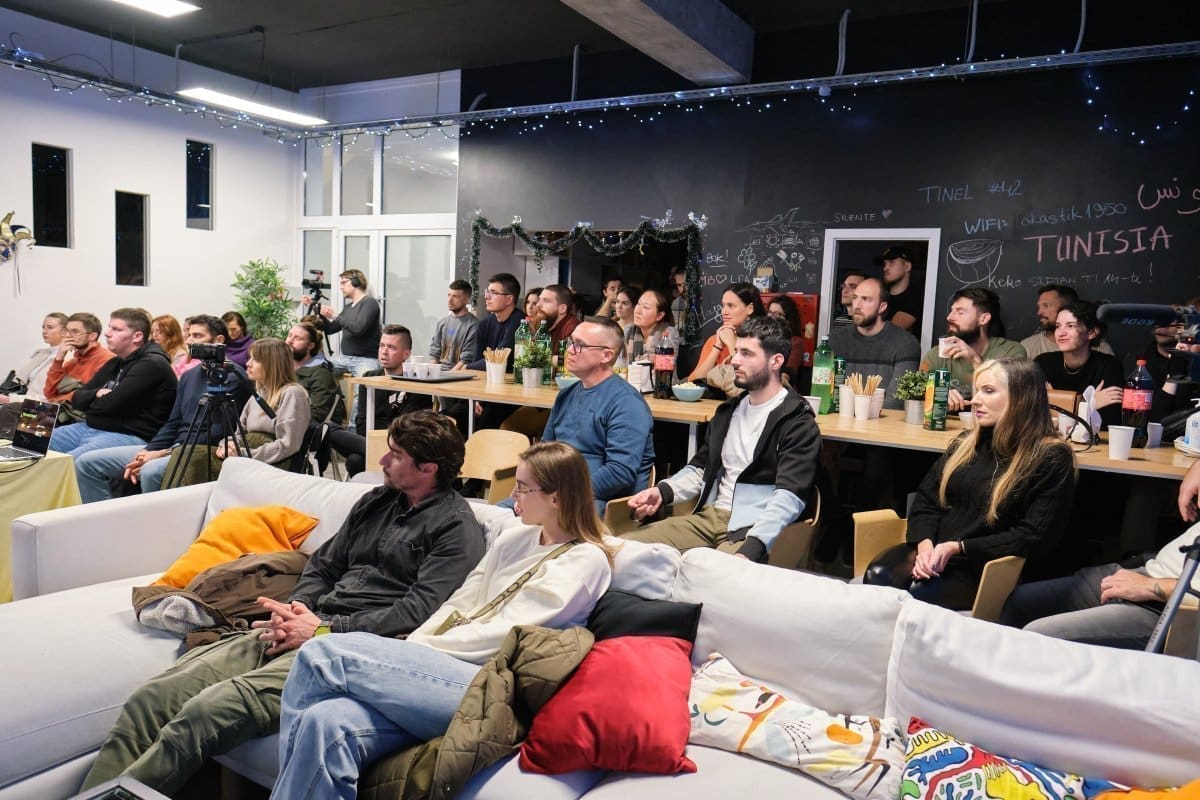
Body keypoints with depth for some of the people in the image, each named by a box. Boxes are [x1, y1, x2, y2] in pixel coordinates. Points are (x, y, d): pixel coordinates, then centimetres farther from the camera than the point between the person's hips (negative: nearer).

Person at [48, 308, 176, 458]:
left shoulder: (152, 364, -12)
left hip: (130, 435, -10)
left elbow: (110, 405, -17)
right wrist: (96, 394, -6)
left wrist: (89, 404, 6)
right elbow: (77, 398, 17)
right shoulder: (115, 363, 19)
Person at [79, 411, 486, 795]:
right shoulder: (376, 501, 20)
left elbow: (419, 610, -13)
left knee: (204, 711, -26)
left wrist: (324, 629, -13)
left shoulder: (456, 527, -4)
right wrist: (294, 611, 1)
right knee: (150, 698, -9)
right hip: (306, 630, 8)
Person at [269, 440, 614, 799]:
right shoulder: (515, 540, 20)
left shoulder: (585, 560, -3)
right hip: (448, 668, 6)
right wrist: (402, 651, -1)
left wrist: (414, 648, -6)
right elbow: (457, 606, 15)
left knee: (324, 655, -16)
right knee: (325, 723, -23)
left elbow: (503, 634, -10)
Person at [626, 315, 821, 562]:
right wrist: (663, 491, 2)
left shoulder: (799, 424, -6)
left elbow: (789, 497, -17)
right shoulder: (729, 410, 18)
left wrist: (751, 549, -31)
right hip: (708, 516, 6)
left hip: (753, 529, -6)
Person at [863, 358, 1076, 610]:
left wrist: (957, 548, -15)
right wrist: (925, 545, -9)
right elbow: (926, 500, 13)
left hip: (985, 568, -4)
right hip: (932, 554, 5)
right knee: (877, 576, -29)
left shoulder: (1051, 459, -1)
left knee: (917, 594, -34)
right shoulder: (966, 443, 17)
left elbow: (1033, 537, -9)